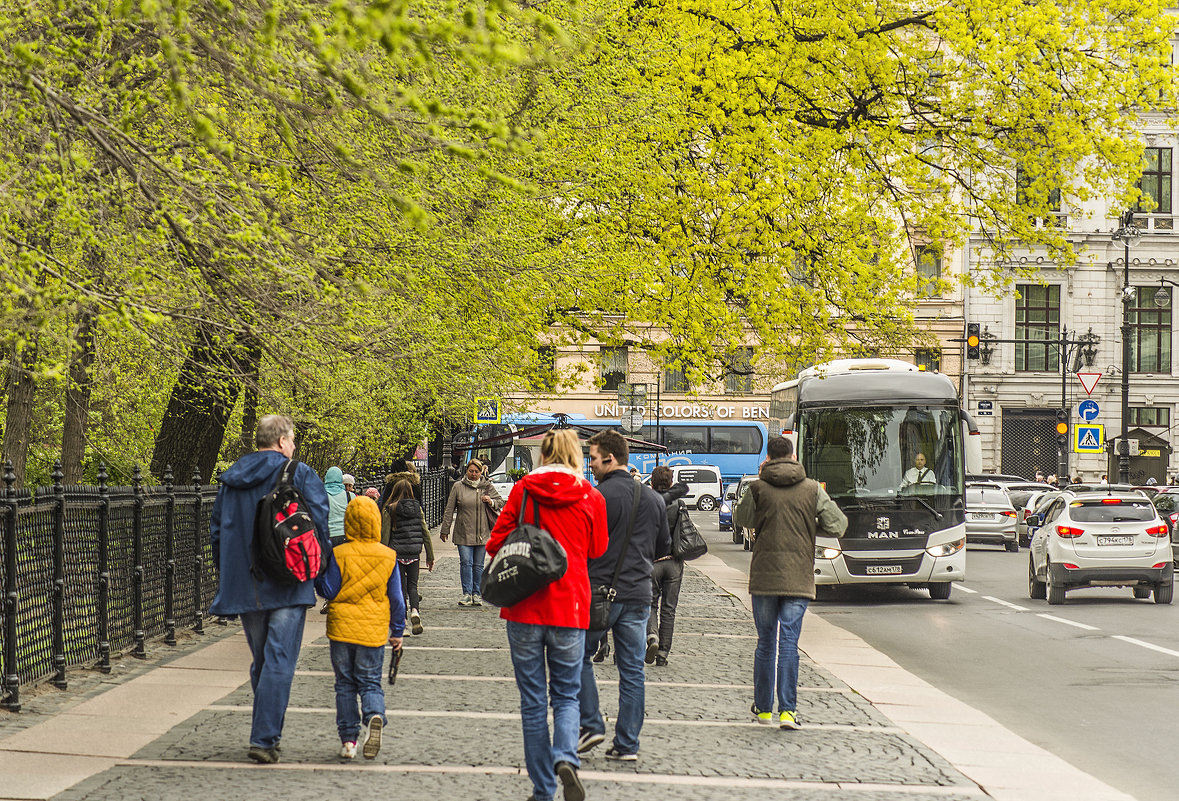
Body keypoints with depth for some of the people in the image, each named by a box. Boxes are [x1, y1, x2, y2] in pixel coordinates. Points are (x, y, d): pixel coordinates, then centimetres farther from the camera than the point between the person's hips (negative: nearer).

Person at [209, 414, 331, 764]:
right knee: (279, 661, -5)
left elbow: (216, 529, 15)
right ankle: (263, 739, -12)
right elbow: (318, 524, -9)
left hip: (245, 587, 5)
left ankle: (267, 734, 22)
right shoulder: (300, 475, -4)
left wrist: (226, 574, 23)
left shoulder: (230, 479, 11)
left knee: (261, 660, 17)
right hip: (288, 585, -5)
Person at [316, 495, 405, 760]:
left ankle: (348, 739, 6)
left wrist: (317, 576, 10)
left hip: (342, 628, -1)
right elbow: (396, 598, 5)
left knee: (345, 685, 9)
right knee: (370, 682, 8)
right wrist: (397, 631, 14)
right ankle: (374, 716, -22)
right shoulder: (388, 556, 1)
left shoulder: (339, 555, -8)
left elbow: (329, 592, -6)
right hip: (374, 630, 1)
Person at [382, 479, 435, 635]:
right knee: (412, 585, 12)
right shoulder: (417, 508, 3)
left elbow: (385, 535, -5)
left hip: (397, 553, -2)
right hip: (414, 553, 2)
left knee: (400, 587, 7)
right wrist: (430, 556, 13)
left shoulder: (389, 511, -5)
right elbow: (425, 532, 6)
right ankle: (415, 610, -15)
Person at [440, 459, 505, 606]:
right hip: (463, 532, -1)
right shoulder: (458, 487, 4)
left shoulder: (488, 487, 7)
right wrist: (445, 530, 5)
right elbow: (449, 510, 7)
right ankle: (467, 594, -10)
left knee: (478, 565, 6)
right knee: (466, 562, -10)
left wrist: (490, 501, -10)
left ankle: (476, 594, 13)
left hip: (482, 533, 1)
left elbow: (500, 503, 13)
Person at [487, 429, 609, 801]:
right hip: (570, 607, 0)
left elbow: (497, 543, 2)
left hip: (524, 608, 0)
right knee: (566, 695, 12)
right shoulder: (591, 498, -1)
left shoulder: (522, 490, -1)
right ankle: (566, 758, -16)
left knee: (532, 700, 8)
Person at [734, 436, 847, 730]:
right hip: (799, 579, 0)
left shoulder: (759, 488, -4)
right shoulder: (812, 489, -1)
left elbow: (741, 518, 11)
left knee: (766, 642, 11)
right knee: (788, 642, 0)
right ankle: (787, 709, -9)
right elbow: (837, 526, 0)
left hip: (763, 578, 0)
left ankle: (763, 707, 20)